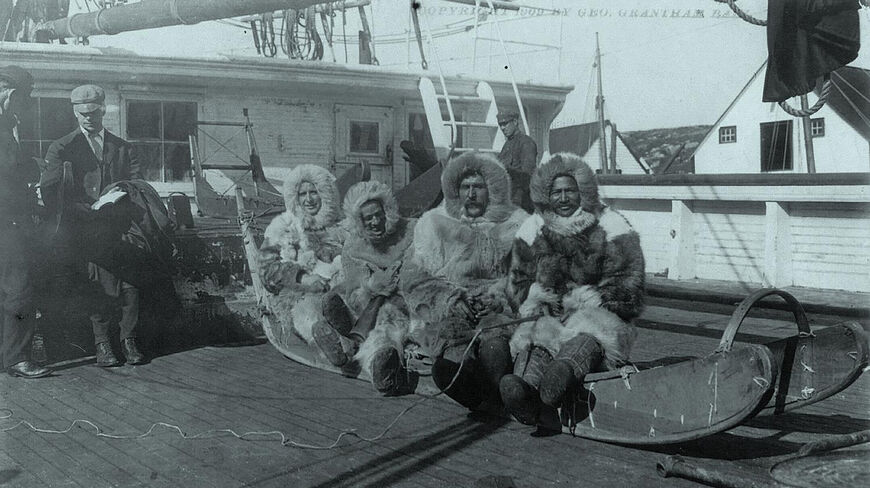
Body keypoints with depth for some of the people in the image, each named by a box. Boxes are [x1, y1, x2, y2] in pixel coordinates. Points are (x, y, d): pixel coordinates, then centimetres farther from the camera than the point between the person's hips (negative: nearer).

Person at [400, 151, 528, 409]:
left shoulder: (515, 224, 17)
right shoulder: (434, 224, 21)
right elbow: (412, 278, 12)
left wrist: (496, 295, -13)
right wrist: (450, 299, -6)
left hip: (497, 309, 0)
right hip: (445, 313, 1)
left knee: (494, 341, -38)